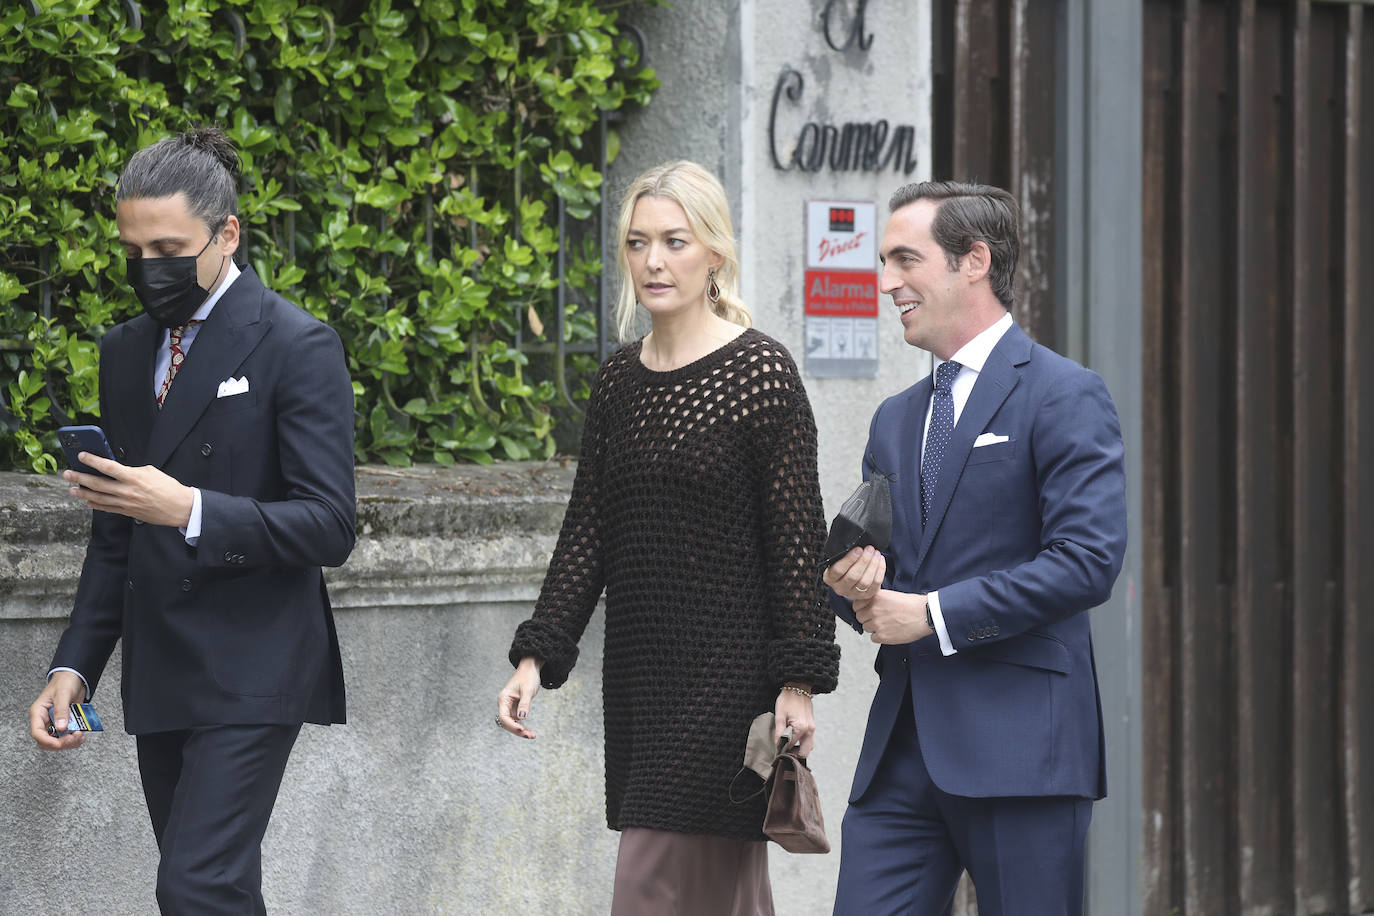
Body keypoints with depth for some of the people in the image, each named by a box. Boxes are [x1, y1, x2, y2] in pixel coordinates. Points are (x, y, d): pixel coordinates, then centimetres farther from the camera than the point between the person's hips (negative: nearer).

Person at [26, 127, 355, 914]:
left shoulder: (298, 347, -8)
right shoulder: (126, 353, 14)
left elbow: (328, 526, -14)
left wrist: (190, 511, -25)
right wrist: (75, 666, 10)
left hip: (252, 675, -7)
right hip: (160, 685, 7)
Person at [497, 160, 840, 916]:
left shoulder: (761, 372, -8)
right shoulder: (617, 381, 10)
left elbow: (798, 540, -9)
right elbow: (587, 533, 11)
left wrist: (797, 681, -12)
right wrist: (536, 656, 2)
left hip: (728, 674, -6)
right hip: (640, 676, 6)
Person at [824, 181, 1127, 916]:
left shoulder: (1062, 396, -4)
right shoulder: (896, 419, 21)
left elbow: (1088, 561, -15)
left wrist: (935, 614, -13)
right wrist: (855, 583, -1)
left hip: (1020, 748, -7)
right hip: (901, 750, 7)